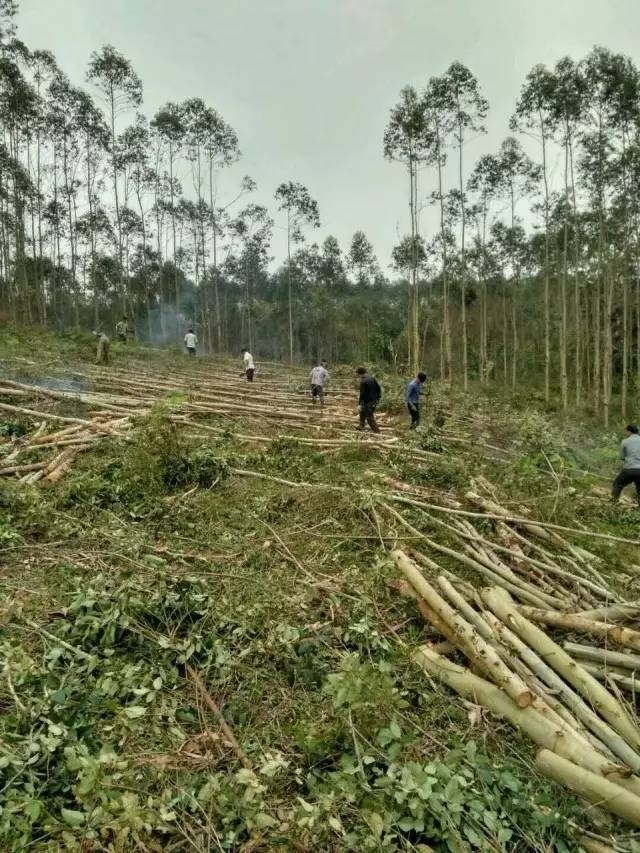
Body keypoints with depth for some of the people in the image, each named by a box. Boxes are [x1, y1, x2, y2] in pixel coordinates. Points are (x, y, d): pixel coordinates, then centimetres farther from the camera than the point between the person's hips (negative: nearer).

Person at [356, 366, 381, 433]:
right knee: (362, 412, 25)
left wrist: (359, 404, -17)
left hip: (368, 402, -9)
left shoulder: (363, 382, -19)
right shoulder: (373, 378, 6)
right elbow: (379, 389, 11)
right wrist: (378, 398, 21)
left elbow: (362, 394, -21)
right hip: (375, 400, 9)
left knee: (369, 417, 2)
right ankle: (361, 426, 34)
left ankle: (376, 430, 6)